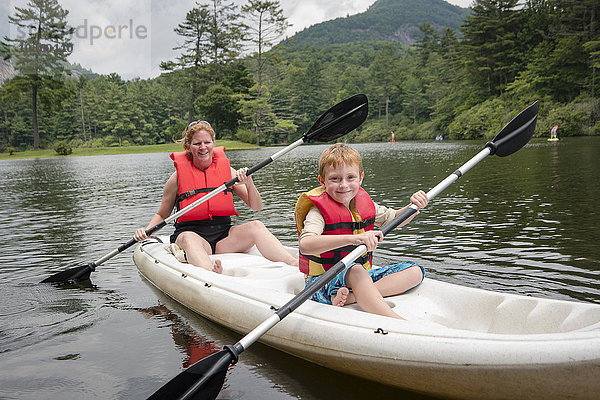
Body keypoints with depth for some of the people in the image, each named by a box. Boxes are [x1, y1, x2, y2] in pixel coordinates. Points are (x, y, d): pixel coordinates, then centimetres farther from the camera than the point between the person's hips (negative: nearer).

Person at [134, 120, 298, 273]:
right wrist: (146, 230, -5)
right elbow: (162, 215, 15)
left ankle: (294, 265, -40)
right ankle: (213, 274, -66)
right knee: (190, 239, -37)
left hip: (224, 237, 2)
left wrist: (249, 183, -12)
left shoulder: (227, 171, 8)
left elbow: (256, 207, 6)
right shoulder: (177, 178, 3)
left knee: (256, 226, -24)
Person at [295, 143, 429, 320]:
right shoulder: (318, 211, -15)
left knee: (415, 270, -6)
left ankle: (350, 297, -26)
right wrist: (353, 238, -45)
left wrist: (414, 206, -1)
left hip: (362, 277, 8)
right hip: (323, 284, -7)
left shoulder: (364, 203, 5)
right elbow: (305, 245, -36)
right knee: (355, 270, -38)